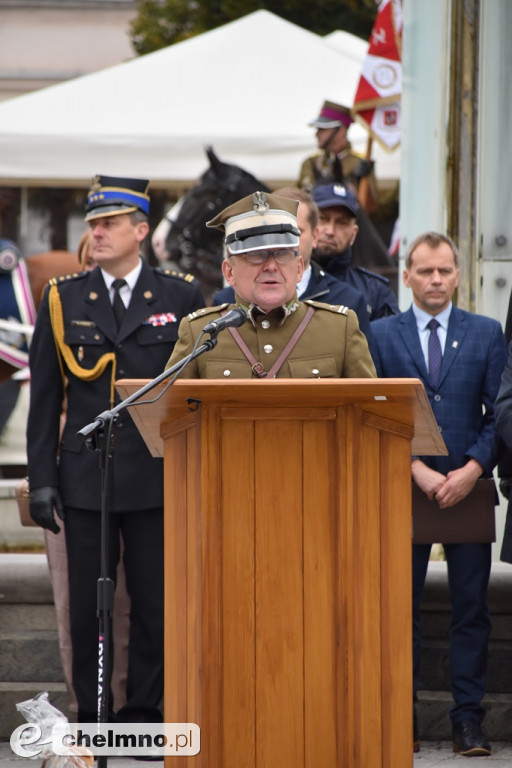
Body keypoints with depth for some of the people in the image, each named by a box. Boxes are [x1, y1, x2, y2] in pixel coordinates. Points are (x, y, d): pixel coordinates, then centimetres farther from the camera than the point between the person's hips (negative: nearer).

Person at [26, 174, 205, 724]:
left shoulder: (181, 297, 5)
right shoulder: (63, 299, 7)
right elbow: (44, 399, 7)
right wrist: (41, 480, 0)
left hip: (158, 476, -1)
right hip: (85, 477, 1)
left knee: (154, 603, 1)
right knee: (87, 605, 3)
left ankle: (143, 713, 11)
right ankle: (91, 720, 10)